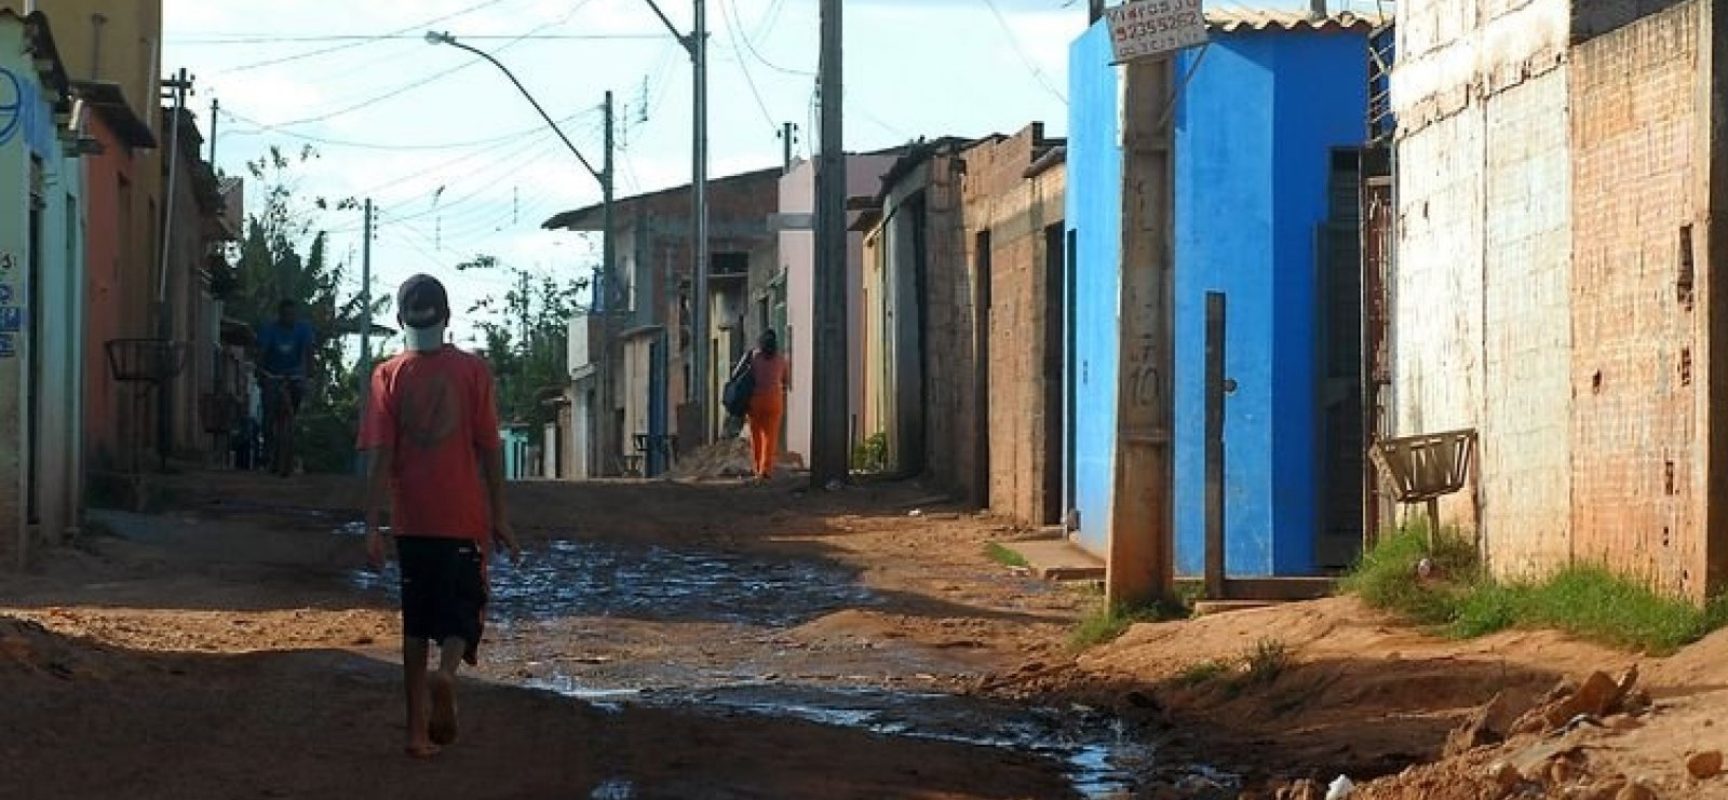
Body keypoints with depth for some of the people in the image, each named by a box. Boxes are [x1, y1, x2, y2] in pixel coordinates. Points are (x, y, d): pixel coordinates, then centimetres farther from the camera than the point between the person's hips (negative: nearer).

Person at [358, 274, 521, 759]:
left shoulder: (389, 376, -1)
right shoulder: (472, 371, -3)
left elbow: (380, 456, -6)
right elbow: (490, 450, -3)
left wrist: (371, 526, -5)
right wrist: (499, 518, 4)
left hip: (411, 520, 1)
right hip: (465, 519, -1)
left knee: (416, 620, 11)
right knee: (463, 610, 8)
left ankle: (418, 728, 9)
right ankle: (447, 673, -25)